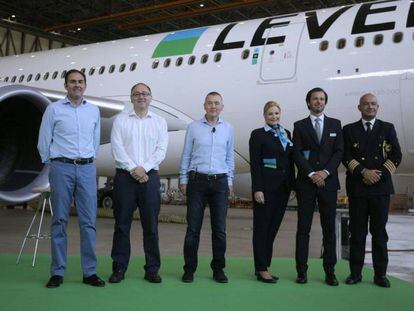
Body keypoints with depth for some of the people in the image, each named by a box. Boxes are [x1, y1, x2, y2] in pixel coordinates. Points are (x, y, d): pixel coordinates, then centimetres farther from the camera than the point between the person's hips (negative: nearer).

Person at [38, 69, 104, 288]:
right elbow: (44, 141, 5)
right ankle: (57, 272, 9)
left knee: (88, 221, 1)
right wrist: (52, 164, 10)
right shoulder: (54, 109, 2)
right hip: (61, 168, -2)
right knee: (59, 221, 1)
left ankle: (89, 272, 7)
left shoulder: (94, 111, 10)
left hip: (87, 169, 2)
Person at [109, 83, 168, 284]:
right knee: (122, 224, 3)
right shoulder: (121, 119, 8)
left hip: (150, 177, 1)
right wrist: (133, 169, -12)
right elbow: (117, 148, -2)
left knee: (151, 225, 3)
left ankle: (152, 269, 11)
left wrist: (144, 168, -12)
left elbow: (161, 150, 1)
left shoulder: (160, 122, 11)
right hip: (125, 176, -1)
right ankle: (119, 269, 11)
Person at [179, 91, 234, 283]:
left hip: (220, 182, 2)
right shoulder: (193, 127, 4)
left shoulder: (228, 129, 9)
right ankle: (189, 269, 11)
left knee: (219, 229, 5)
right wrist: (183, 180, 4)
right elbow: (186, 155, 7)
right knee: (193, 228, 1)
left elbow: (230, 157, 15)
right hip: (197, 181, -2)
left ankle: (218, 269, 17)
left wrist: (229, 181, 12)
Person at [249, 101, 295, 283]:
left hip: (283, 187, 6)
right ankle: (261, 269, 6)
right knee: (262, 227, 1)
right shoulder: (258, 134, -3)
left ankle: (263, 266, 20)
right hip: (266, 187, -6)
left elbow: (290, 161, 15)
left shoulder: (286, 134, 14)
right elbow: (255, 164, -8)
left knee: (273, 227, 10)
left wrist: (293, 184, 9)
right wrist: (257, 189, -15)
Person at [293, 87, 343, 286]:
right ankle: (302, 271, 5)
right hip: (306, 183, -1)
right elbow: (297, 153, -1)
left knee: (329, 229, 4)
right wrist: (311, 174, -12)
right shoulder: (300, 126, 8)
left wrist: (325, 172, -10)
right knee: (303, 228, 0)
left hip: (328, 182, 1)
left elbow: (339, 151, 4)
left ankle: (330, 272, 9)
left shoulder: (335, 124, 12)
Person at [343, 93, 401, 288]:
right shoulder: (349, 130, 9)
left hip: (381, 186, 0)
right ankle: (355, 273, 10)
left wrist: (380, 174, -9)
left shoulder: (387, 128, 11)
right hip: (357, 187, 0)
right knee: (357, 232, 3)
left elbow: (396, 156, 3)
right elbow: (346, 157, 0)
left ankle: (380, 274, 10)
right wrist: (363, 172, -13)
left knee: (379, 232, 3)